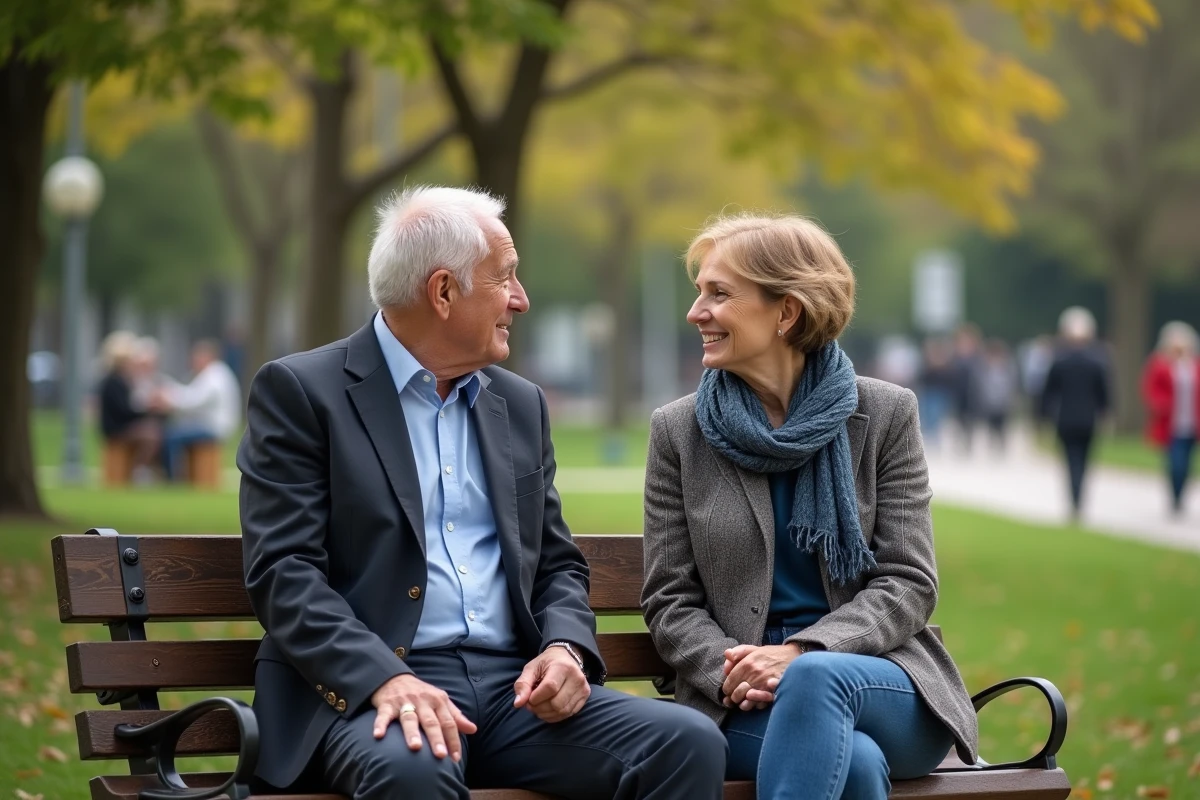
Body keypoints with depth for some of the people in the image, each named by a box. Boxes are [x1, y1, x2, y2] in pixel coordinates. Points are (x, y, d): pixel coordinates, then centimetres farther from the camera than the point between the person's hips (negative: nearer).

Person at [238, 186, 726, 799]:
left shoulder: (521, 405, 19)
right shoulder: (298, 392, 1)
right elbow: (283, 572, -8)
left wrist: (565, 649, -2)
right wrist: (387, 678, -24)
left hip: (512, 685, 6)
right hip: (365, 690, -5)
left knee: (690, 743, -19)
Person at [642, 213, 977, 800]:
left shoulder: (886, 416, 5)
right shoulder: (678, 432, 8)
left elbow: (907, 584, 0)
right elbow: (670, 600, 7)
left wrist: (800, 654, -17)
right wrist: (730, 674, -15)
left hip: (888, 692, 0)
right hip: (741, 706, 0)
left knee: (815, 679, -37)